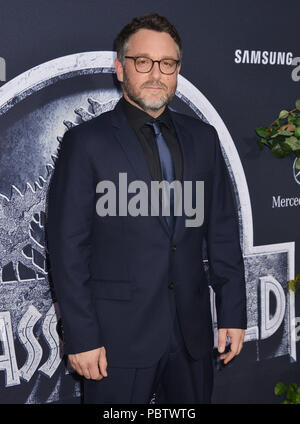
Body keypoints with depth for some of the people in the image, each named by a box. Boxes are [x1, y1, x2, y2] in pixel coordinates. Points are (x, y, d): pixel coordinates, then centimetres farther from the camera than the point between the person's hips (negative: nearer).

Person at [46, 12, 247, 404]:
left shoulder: (203, 138, 8)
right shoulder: (86, 142, -5)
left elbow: (223, 232, 9)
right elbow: (67, 247, -7)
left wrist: (233, 313, 6)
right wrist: (81, 337, -10)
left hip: (192, 334, 4)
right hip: (118, 338, -4)